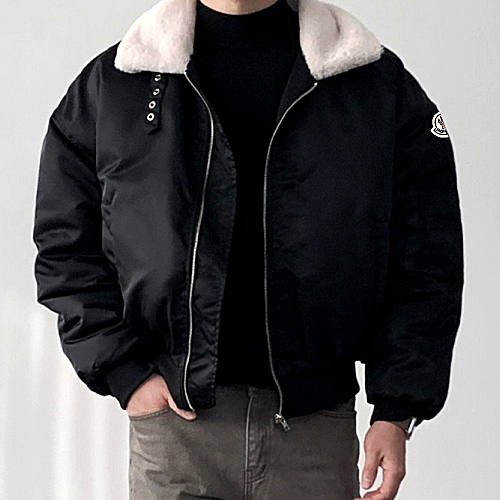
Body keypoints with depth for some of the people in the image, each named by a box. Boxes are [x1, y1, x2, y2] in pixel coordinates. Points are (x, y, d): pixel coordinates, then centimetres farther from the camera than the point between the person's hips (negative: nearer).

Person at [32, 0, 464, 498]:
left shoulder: (382, 83, 3)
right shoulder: (108, 84, 4)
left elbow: (424, 258, 3)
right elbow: (65, 245, 7)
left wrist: (396, 408, -4)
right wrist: (124, 373, -3)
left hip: (317, 424, 0)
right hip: (173, 423, 0)